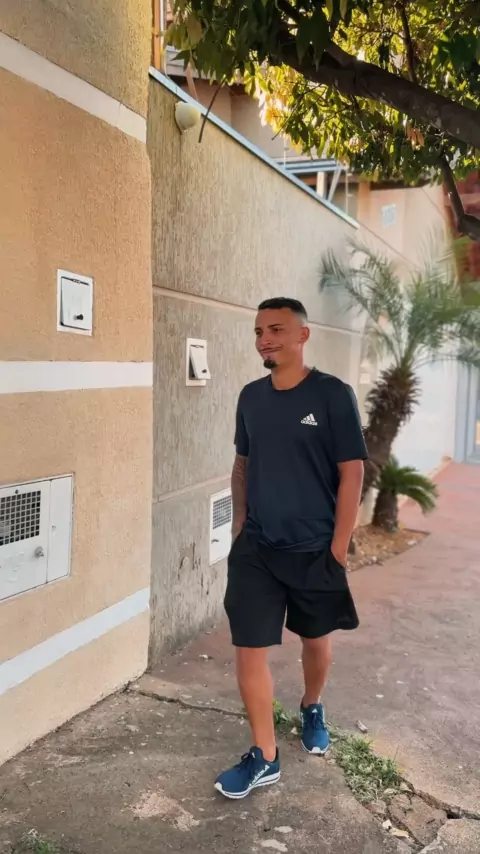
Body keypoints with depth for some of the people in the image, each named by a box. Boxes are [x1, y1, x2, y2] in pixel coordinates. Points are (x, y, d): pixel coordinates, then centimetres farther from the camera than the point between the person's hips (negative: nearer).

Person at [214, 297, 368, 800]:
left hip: (315, 549, -3)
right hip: (255, 549, 3)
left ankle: (312, 708, 47)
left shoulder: (333, 395, -12)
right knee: (248, 649, 0)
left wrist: (338, 548, -12)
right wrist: (239, 524, 5)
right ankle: (265, 757, 16)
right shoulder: (251, 397, 2)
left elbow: (352, 474, -11)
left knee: (316, 639, 18)